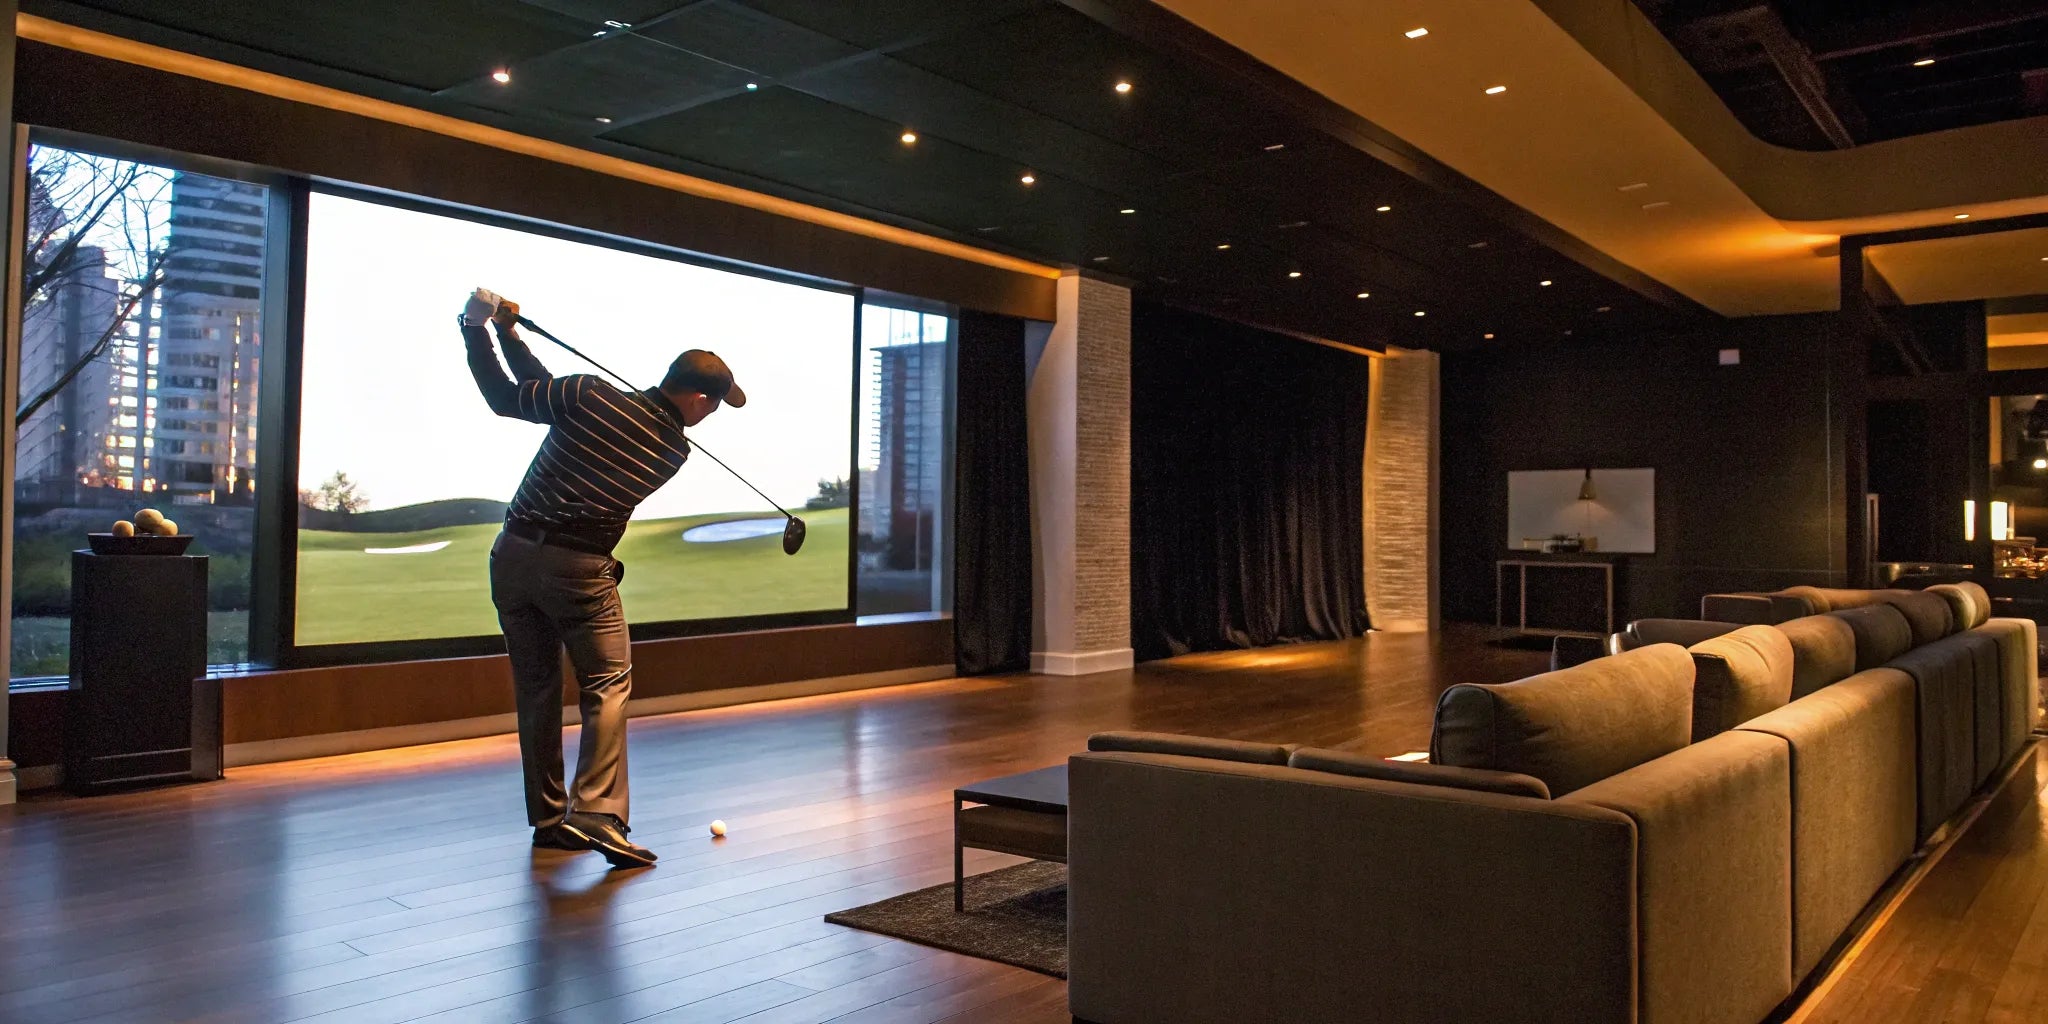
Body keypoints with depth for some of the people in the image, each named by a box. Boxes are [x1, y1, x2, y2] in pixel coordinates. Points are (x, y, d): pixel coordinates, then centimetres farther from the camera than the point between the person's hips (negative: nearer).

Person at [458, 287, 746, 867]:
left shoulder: (592, 395, -1)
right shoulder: (674, 451, 2)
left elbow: (507, 398, 4)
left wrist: (481, 332, 13)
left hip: (513, 553, 4)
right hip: (579, 567, -4)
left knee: (535, 687, 12)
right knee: (608, 683, 3)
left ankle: (548, 818, 19)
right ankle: (596, 814, -12)